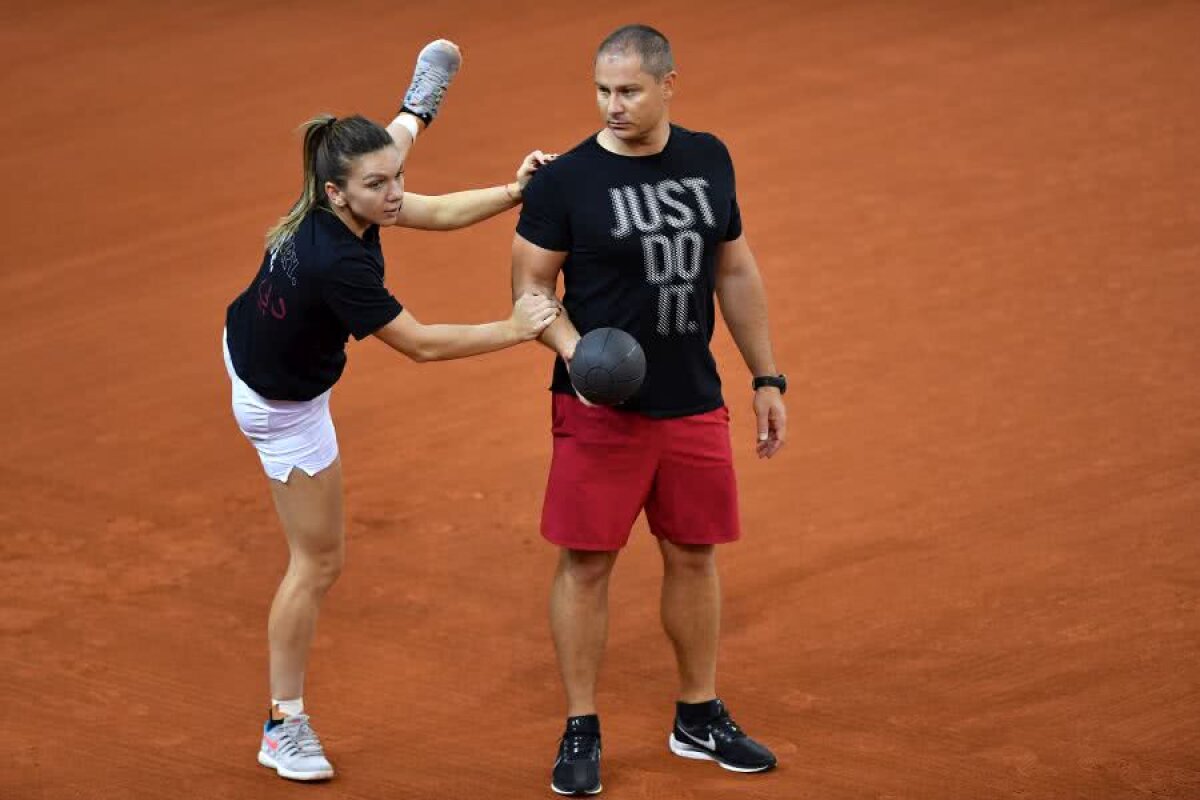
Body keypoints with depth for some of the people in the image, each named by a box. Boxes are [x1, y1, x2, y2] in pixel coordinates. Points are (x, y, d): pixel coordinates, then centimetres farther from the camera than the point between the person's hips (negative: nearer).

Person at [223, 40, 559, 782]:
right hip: (286, 406, -7)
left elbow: (436, 211, -8)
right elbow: (421, 344, -33)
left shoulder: (343, 199, -23)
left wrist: (514, 192, -20)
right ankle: (285, 727, 16)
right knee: (319, 563, 4)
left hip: (252, 345, 7)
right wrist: (514, 329, -30)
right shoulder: (336, 265, -44)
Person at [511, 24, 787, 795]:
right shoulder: (565, 180, -9)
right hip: (601, 409, -4)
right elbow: (531, 285, -6)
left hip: (694, 405, 4)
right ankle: (581, 733, 12)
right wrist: (572, 349, -25)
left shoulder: (708, 160, 4)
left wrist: (767, 378, 13)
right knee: (587, 562, 0)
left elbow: (736, 273, 13)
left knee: (694, 555, 13)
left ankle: (700, 717, 28)